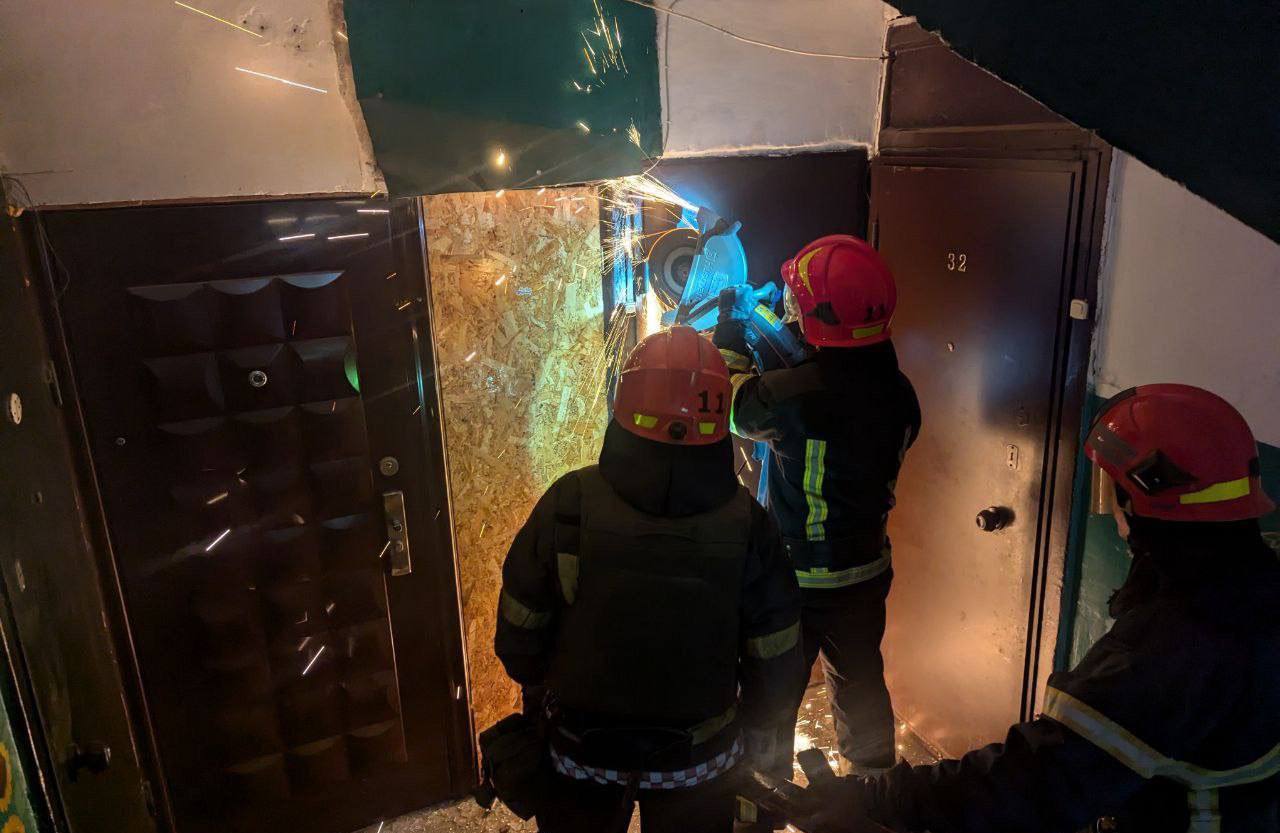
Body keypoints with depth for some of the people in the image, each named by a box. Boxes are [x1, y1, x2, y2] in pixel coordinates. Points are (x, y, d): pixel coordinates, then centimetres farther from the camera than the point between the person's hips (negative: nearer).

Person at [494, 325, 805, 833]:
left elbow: (520, 628, -9)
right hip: (699, 758, 0)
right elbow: (774, 657, -9)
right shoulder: (746, 523, -19)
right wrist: (757, 725, 11)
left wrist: (537, 687, 11)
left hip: (580, 751, 0)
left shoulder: (570, 502, -21)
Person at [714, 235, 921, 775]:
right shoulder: (897, 392, -10)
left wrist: (732, 329, 6)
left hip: (797, 578, -5)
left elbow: (734, 402, -10)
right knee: (860, 684, 26)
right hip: (868, 569, 6)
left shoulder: (792, 395, -29)